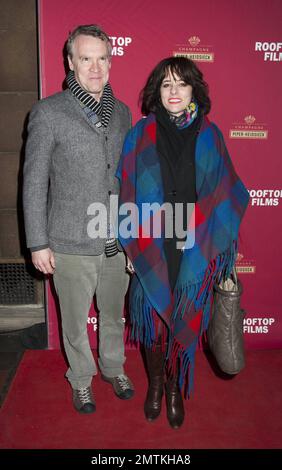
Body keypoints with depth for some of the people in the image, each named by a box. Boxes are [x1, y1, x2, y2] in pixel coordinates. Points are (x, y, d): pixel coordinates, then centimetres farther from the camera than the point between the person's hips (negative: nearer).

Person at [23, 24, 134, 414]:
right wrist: (38, 243, -8)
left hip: (118, 241, 4)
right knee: (75, 320, 14)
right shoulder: (48, 112, -8)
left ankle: (114, 368, 45)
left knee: (114, 313, 20)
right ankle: (81, 379, 40)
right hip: (71, 245, -3)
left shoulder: (121, 112, 6)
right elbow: (34, 184, -7)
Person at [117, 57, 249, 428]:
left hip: (194, 251, 1)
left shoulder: (209, 136, 0)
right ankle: (155, 382, 38)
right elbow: (127, 192, 0)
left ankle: (176, 387, 37)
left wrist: (220, 246, -1)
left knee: (185, 320, 12)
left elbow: (223, 193, 2)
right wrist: (129, 244, -2)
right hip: (150, 249, 0)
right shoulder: (141, 135, -2)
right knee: (153, 317, 12)